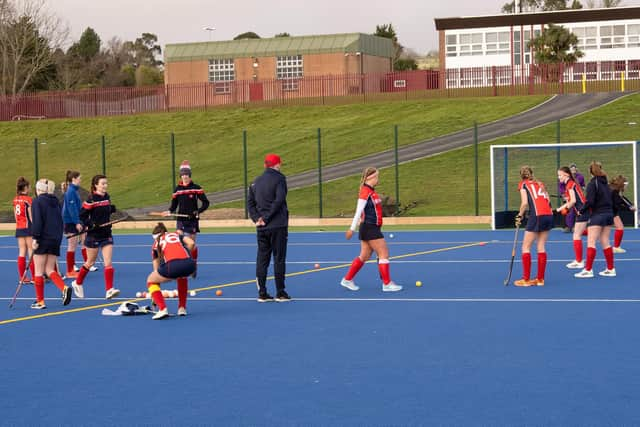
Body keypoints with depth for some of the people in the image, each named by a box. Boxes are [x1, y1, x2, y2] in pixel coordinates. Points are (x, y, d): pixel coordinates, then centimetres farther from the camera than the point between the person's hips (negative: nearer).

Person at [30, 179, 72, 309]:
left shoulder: (38, 201, -7)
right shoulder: (55, 201, 13)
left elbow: (37, 221, -15)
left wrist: (35, 238, -14)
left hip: (43, 239, -6)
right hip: (56, 239, 6)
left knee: (38, 271, 3)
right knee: (49, 269, 11)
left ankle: (40, 301, 6)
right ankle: (64, 288, -14)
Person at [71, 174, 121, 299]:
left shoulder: (107, 197, 6)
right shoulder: (91, 199, -13)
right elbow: (82, 215, -12)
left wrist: (112, 208, 4)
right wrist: (90, 224, -24)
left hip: (106, 234, 5)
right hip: (94, 235, -5)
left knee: (108, 262, -7)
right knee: (90, 262, 9)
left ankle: (109, 290, -12)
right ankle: (77, 283, 32)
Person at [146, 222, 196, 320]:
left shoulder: (156, 244, 30)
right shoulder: (177, 235, 33)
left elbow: (157, 270, 35)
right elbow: (191, 243, 10)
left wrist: (154, 296, 43)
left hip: (172, 265, -3)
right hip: (189, 264, 3)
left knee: (151, 281, 25)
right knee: (182, 276, 40)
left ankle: (162, 309, 4)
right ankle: (182, 308, 33)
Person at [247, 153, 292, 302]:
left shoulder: (256, 182, 12)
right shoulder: (279, 179, -6)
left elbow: (250, 203, 10)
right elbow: (278, 200, -17)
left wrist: (257, 218, 2)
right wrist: (266, 218, -12)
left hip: (261, 228, 5)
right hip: (278, 226, -5)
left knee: (262, 260, 8)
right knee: (279, 259, 0)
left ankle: (262, 293, 8)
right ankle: (280, 293, 2)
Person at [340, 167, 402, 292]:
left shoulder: (371, 192, 14)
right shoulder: (365, 191, -15)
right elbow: (359, 211, -19)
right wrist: (352, 228, -21)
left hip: (372, 228, 10)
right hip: (369, 228, -10)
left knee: (364, 256, 13)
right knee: (384, 254, -6)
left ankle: (347, 280, 19)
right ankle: (387, 284, -1)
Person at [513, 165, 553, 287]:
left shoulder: (523, 184, 7)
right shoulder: (540, 183, 23)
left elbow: (525, 202, -5)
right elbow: (547, 199, 13)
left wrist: (519, 216, 5)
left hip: (537, 215, -6)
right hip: (549, 215, 6)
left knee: (526, 247, 3)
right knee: (541, 247, 11)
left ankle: (526, 279, 1)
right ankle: (540, 279, 12)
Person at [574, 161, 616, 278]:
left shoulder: (592, 184, -10)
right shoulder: (605, 183, 12)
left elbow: (590, 202, -17)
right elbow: (611, 199, 15)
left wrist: (581, 211, -4)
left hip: (597, 215, -7)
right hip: (609, 214, 7)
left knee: (591, 242, -6)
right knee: (605, 242, 12)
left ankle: (588, 270, -10)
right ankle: (610, 269, 14)